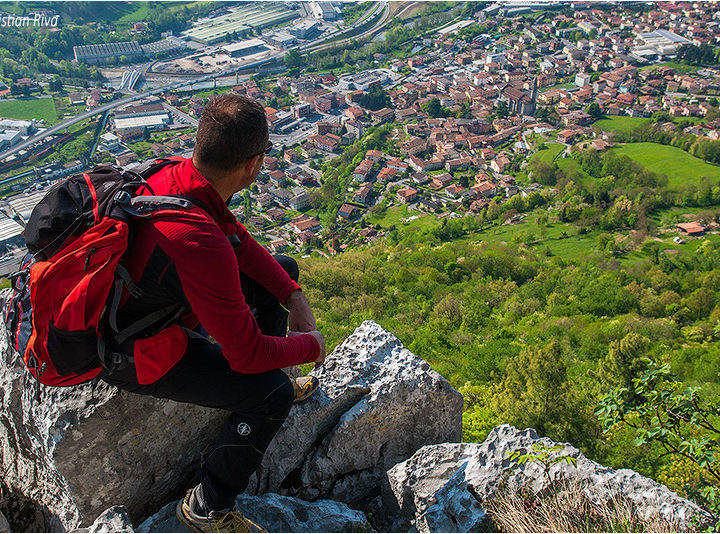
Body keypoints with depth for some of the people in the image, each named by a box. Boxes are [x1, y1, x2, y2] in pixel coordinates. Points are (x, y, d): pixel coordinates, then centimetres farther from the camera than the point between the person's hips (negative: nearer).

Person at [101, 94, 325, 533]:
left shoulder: (176, 174, -15)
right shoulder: (200, 244, -41)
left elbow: (239, 240, 3)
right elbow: (248, 353, -30)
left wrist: (294, 297, -2)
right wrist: (310, 345, -11)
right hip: (134, 355, -9)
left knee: (284, 268, 11)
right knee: (272, 394, -18)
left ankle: (267, 384, 30)